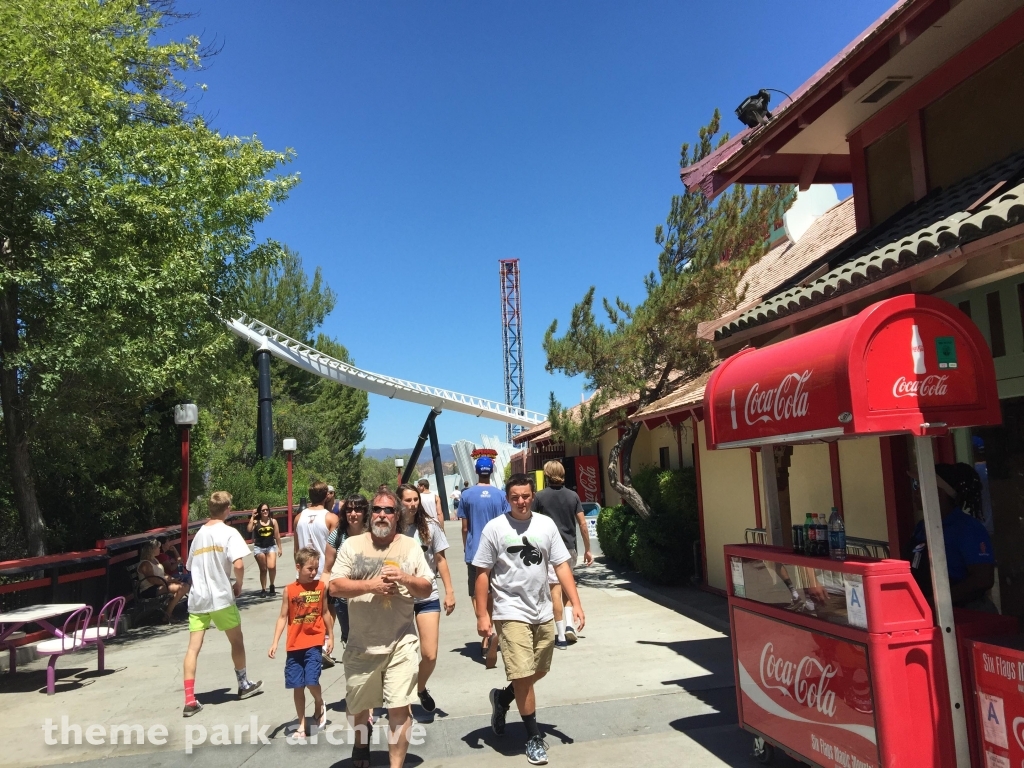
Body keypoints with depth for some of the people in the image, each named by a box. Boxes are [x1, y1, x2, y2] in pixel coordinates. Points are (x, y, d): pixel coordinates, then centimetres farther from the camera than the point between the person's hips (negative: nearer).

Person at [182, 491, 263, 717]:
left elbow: (190, 567, 18)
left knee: (193, 647, 3)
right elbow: (238, 565, -20)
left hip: (197, 598, 5)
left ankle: (189, 700, -2)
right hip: (221, 597, -5)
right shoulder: (229, 532, -9)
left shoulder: (199, 533, 11)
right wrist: (239, 584, -3)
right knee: (236, 640, 14)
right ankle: (244, 684, 28)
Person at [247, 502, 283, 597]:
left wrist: (280, 547, 9)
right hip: (259, 548, 0)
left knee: (272, 567, -16)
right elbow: (249, 530, -22)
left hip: (271, 546, 0)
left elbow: (277, 535, 7)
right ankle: (263, 589, 20)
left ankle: (272, 585, 9)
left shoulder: (273, 521, 1)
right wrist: (252, 517, -18)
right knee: (263, 569, 7)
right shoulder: (256, 521, -3)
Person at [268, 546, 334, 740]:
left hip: (314, 642, -1)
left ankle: (319, 706, 20)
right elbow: (282, 617, -2)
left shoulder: (321, 587, -2)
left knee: (312, 681, -12)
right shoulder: (289, 590, -5)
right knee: (297, 686, 7)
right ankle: (302, 724, 22)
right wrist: (275, 642, -8)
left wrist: (331, 637, 12)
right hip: (294, 644, 1)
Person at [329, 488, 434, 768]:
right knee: (358, 704, 20)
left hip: (401, 642, -1)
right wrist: (369, 585, -19)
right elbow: (335, 586, -7)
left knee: (399, 708, -5)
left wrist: (406, 578, -17)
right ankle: (361, 741, 51)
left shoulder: (411, 547, 2)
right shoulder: (352, 545, -1)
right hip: (361, 643, 1)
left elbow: (427, 589, 3)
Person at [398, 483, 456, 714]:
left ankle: (421, 688, 30)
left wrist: (449, 591, 1)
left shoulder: (430, 527, -5)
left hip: (427, 597, 1)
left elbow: (440, 560, 3)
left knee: (430, 655, -1)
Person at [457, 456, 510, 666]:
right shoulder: (500, 495, 0)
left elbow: (465, 528, 0)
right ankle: (489, 635, 25)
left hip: (474, 552, -2)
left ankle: (486, 634, -20)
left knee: (477, 594, -1)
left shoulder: (467, 495, -3)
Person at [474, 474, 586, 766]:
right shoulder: (494, 528, -9)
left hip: (543, 612, 5)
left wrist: (576, 603, -5)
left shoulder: (546, 524, 0)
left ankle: (502, 698, 43)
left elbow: (561, 566, 1)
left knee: (539, 671, 17)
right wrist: (482, 615, -9)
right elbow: (482, 574, -6)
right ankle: (534, 737, 16)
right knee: (523, 675, -4)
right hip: (511, 613, -4)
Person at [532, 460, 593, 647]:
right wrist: (587, 549, 8)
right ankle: (569, 624, 7)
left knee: (555, 590, 2)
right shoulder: (573, 496, 2)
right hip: (569, 547, 3)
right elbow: (582, 524, 1)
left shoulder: (540, 496, -4)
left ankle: (561, 636, 3)